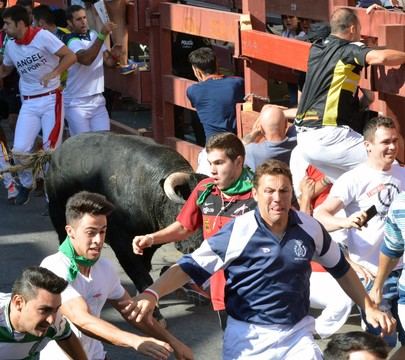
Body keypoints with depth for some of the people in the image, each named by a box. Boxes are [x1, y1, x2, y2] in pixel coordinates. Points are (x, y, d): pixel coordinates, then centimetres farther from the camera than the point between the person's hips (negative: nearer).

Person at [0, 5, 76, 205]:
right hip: (29, 103, 4)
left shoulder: (42, 37, -13)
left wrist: (53, 74, -28)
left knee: (51, 150, -6)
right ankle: (26, 184, 20)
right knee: (20, 149, -8)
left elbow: (70, 56, -16)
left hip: (51, 100, -4)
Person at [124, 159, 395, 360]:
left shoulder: (310, 229, -2)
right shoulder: (238, 232, -14)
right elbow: (191, 267, -14)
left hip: (297, 334, 3)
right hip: (248, 336, -3)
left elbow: (341, 269, 14)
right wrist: (152, 294, -28)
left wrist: (370, 308, 15)